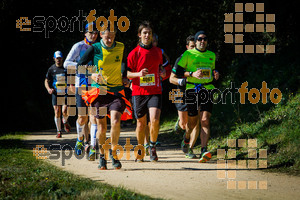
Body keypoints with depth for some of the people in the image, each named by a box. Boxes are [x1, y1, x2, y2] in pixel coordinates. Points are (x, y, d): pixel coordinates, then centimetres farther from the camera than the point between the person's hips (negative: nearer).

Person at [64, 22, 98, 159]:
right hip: (81, 85, -1)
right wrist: (79, 65, -22)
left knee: (94, 117, -11)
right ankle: (80, 140, 30)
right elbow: (66, 63, -6)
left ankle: (93, 148, -14)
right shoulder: (79, 46, 1)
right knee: (82, 117, 1)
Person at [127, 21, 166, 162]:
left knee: (155, 120, -17)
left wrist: (163, 72, 4)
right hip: (139, 92, -1)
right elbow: (128, 74, 1)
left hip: (155, 91, 1)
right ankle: (140, 151, 25)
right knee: (141, 123, 6)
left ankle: (153, 147, 3)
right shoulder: (134, 53, 1)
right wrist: (138, 74, -19)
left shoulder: (158, 51, 11)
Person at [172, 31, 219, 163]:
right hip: (192, 89, -2)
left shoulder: (211, 55, 15)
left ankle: (204, 151, -23)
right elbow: (178, 72, -1)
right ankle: (186, 137, 42)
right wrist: (192, 74, -15)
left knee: (205, 121, -14)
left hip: (207, 89, 2)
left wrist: (215, 74, 7)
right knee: (192, 121, 7)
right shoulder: (188, 54, 2)